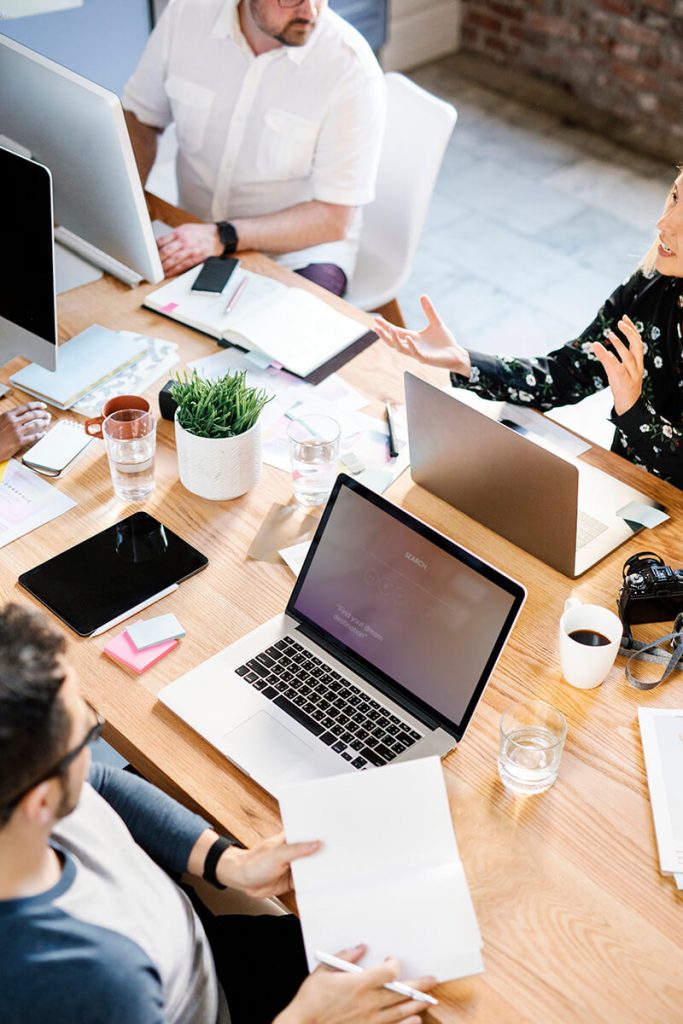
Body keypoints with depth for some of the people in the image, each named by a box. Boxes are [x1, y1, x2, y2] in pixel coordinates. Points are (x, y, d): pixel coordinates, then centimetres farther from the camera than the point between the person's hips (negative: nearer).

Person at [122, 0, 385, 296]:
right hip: (195, 238, 4)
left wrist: (223, 237, -28)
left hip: (299, 252, -3)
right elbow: (139, 118, 8)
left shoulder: (352, 66, -18)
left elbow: (334, 218, -17)